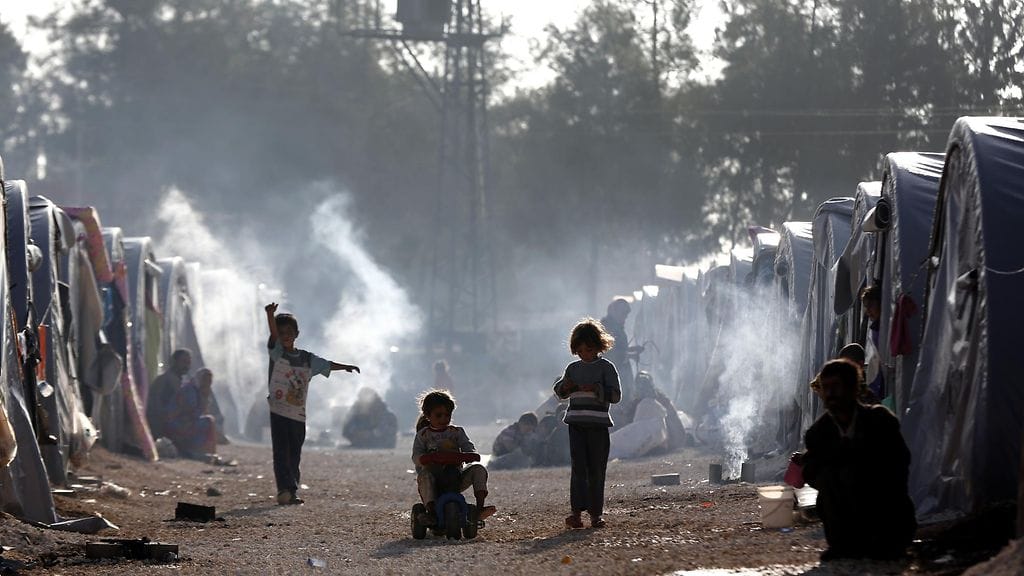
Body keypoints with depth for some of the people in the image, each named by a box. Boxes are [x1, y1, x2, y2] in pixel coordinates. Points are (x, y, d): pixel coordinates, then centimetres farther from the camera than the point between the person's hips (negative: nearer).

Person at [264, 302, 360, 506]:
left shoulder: (307, 359, 13)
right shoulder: (277, 352, 1)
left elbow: (326, 365, 25)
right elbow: (273, 334, -16)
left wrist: (345, 367, 16)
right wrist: (270, 315, -32)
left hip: (298, 414, 4)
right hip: (278, 411, -4)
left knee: (294, 456, 6)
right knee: (281, 452, -12)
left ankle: (290, 492, 10)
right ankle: (285, 489, -21)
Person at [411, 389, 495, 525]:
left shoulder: (457, 432, 12)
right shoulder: (423, 435, 7)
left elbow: (468, 447, -2)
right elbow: (416, 457, -7)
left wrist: (470, 455, -29)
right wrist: (426, 459, -32)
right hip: (434, 478, -2)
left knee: (479, 469, -20)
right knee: (424, 475, -38)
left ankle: (480, 507, -30)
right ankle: (431, 512, -44)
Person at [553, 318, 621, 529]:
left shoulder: (606, 367, 2)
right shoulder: (573, 368, 13)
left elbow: (615, 395, -5)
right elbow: (560, 393, 24)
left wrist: (595, 389, -18)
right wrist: (565, 386, 1)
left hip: (598, 424, -3)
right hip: (576, 423, 3)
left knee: (596, 469, 1)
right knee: (578, 467, -6)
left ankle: (596, 512, 9)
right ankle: (576, 512, -12)